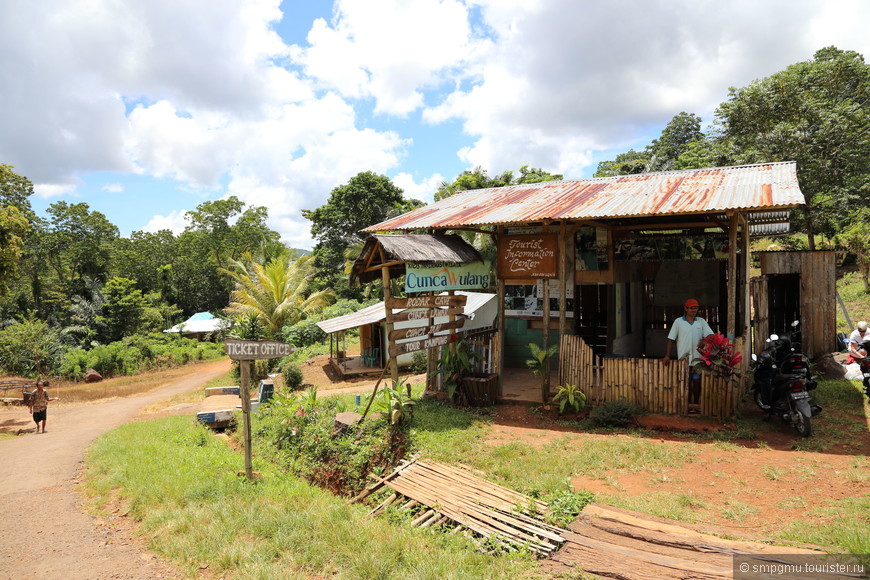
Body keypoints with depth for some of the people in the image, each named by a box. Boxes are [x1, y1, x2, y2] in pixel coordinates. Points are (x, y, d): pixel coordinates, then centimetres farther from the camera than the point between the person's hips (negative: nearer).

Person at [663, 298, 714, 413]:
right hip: (683, 358, -1)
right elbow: (671, 339, 1)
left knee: (697, 381, 6)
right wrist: (667, 355, -5)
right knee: (687, 382, 5)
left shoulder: (701, 321, 7)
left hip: (698, 357, 2)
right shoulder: (678, 322, 2)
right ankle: (688, 404, 15)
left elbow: (710, 335, -2)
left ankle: (696, 404, 18)